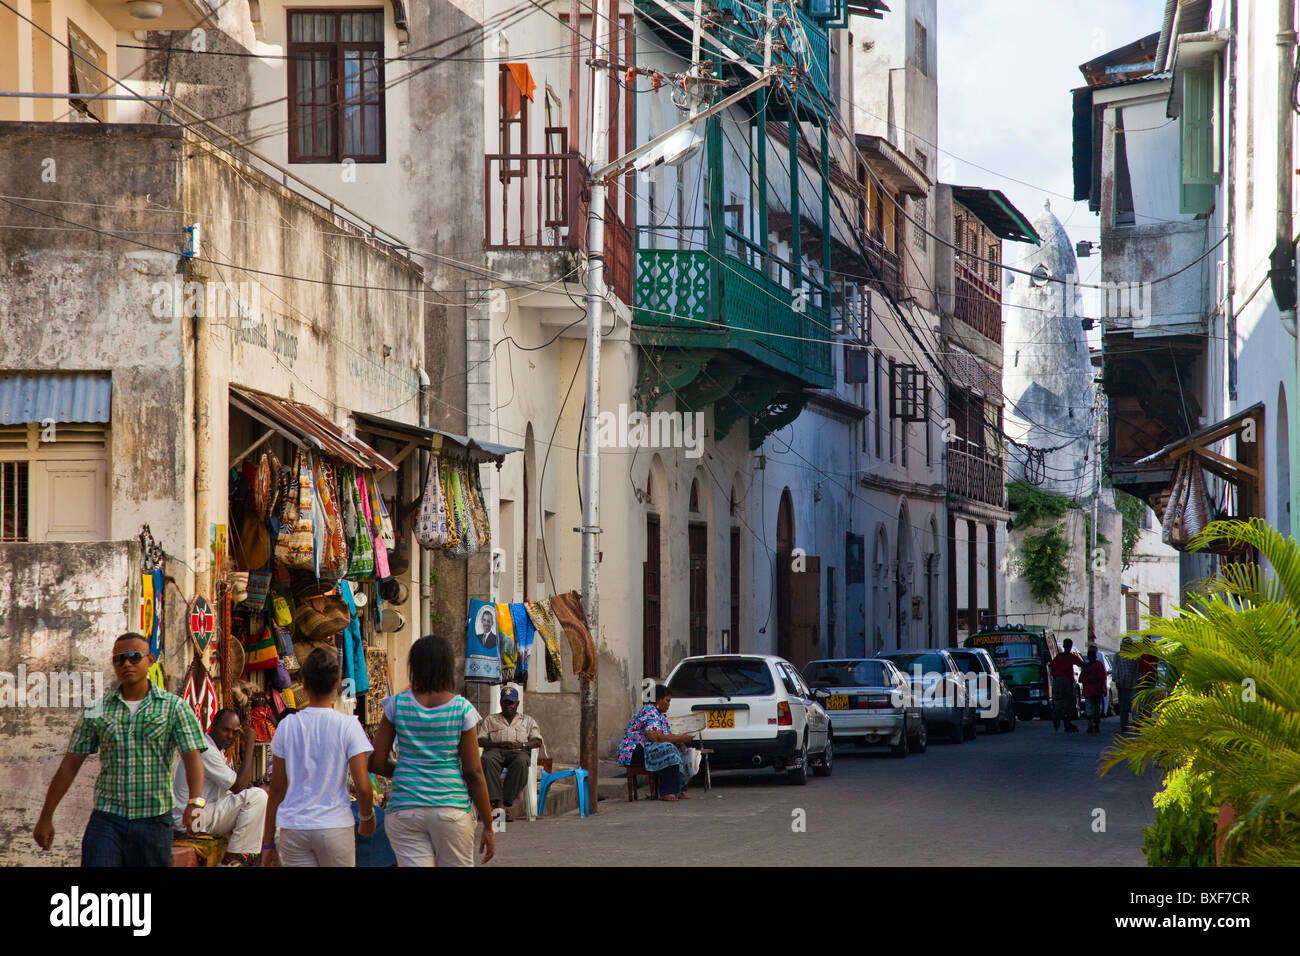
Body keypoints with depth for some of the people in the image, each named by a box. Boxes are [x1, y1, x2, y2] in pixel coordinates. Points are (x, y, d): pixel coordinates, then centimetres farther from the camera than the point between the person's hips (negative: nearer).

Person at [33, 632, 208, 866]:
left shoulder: (174, 707, 3)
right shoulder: (98, 711, 9)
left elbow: (192, 756, -8)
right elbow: (70, 765, 11)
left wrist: (195, 801, -26)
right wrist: (46, 817, 9)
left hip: (153, 820, -1)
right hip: (106, 819, 1)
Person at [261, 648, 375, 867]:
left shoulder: (287, 726, 1)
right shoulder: (348, 726, -6)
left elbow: (277, 788, 4)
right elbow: (362, 786, -9)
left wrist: (268, 841, 10)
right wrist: (367, 818, 12)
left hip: (293, 829, 2)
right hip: (335, 827, -2)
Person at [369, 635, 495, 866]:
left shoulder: (397, 704, -1)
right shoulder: (462, 709, -5)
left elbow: (376, 763, 1)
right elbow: (473, 772, -4)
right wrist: (488, 827, 4)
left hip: (404, 810, 1)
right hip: (452, 809, -1)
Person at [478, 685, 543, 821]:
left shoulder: (527, 720, 26)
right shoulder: (490, 719, 26)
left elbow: (538, 741, 12)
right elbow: (480, 741, 12)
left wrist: (521, 745, -8)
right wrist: (498, 744, -6)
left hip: (519, 751, 0)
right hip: (496, 750, 0)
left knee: (521, 762, -40)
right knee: (487, 760, -38)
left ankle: (508, 802, -40)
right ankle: (497, 801, -47)